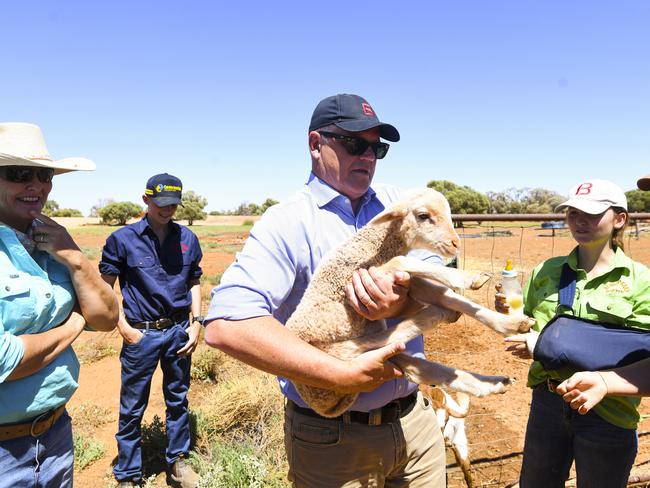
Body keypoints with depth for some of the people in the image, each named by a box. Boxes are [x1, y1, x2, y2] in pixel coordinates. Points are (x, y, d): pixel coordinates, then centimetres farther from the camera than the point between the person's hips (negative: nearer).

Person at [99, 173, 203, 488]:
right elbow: (105, 287, -1)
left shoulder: (188, 238, 2)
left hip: (179, 332, 3)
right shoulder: (123, 239, -6)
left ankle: (177, 461, 37)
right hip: (141, 334, -2)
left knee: (178, 400, 17)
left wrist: (196, 323, 2)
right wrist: (124, 328, -8)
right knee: (132, 408, 9)